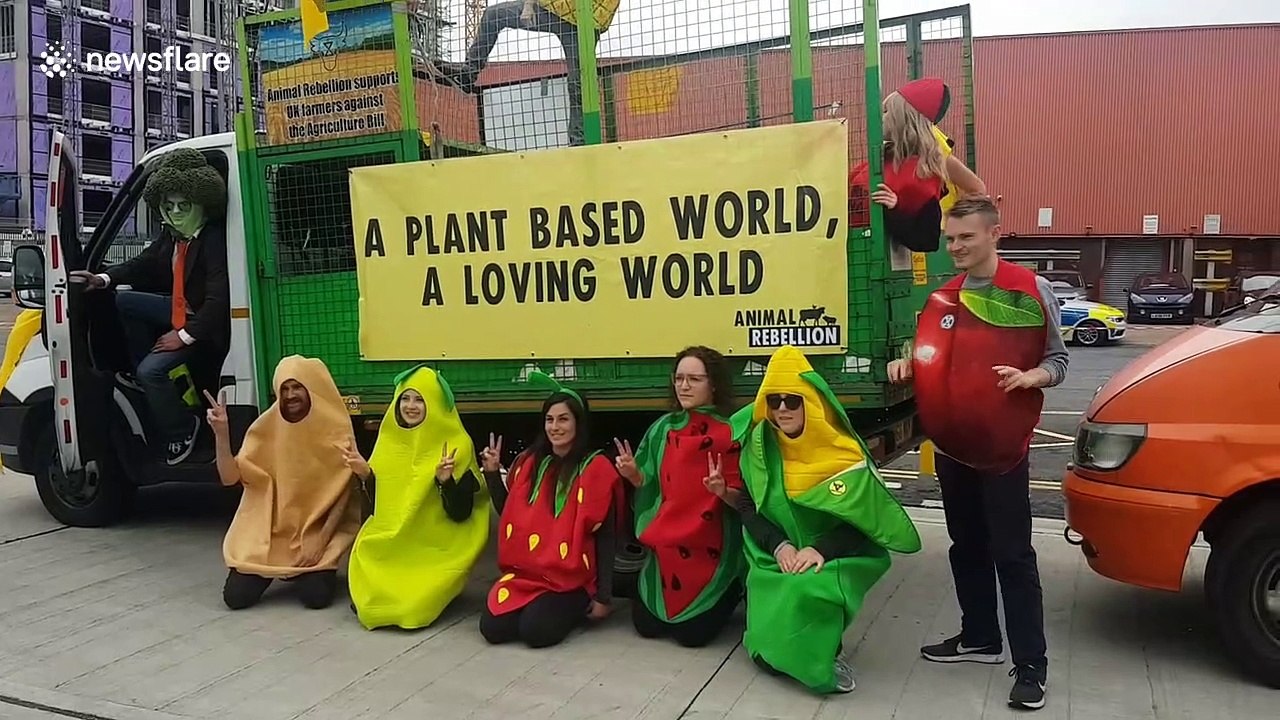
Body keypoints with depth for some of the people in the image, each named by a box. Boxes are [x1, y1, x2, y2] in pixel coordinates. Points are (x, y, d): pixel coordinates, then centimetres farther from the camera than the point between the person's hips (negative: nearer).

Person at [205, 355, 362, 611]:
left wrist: (320, 539, -14)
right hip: (269, 531, 2)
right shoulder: (266, 427, -4)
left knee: (316, 596, -22)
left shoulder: (335, 429, -9)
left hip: (318, 531, -2)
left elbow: (342, 493, -7)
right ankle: (274, 570, 21)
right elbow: (230, 477, -9)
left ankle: (318, 567, 13)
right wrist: (221, 433, -22)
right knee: (236, 596, -11)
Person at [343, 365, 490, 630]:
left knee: (414, 606, -22)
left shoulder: (456, 446, -10)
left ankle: (436, 591, 10)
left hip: (436, 552, -4)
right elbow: (379, 503, 10)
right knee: (363, 602, -14)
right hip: (387, 547, 4)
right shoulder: (388, 441, 5)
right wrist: (366, 475, -7)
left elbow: (460, 513, -12)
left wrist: (445, 481, -28)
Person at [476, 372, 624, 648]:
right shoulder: (528, 462, 8)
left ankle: (574, 609, 8)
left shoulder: (596, 468, -8)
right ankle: (532, 605, 15)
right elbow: (508, 514, 15)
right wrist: (493, 473, 3)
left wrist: (603, 596, -11)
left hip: (571, 579, -4)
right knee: (492, 627, -14)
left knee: (535, 630, -24)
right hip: (523, 572, 5)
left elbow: (606, 536, -8)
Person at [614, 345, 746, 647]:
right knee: (646, 625, 3)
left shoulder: (731, 433, -11)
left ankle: (728, 593, 22)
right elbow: (653, 488, 9)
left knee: (692, 633, -6)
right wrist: (634, 475, -11)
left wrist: (723, 491, -31)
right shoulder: (663, 428, 3)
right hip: (665, 546, 4)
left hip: (712, 551, -4)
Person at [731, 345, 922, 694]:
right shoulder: (760, 446, -6)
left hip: (835, 558, -2)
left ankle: (825, 653, -4)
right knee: (767, 656, -11)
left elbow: (863, 520, -13)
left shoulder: (843, 453, -14)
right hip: (775, 558, 2)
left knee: (810, 591, -35)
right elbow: (746, 506, -3)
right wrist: (778, 545, -19)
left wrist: (821, 549, -28)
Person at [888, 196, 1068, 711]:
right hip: (951, 443, 6)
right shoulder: (941, 299, 10)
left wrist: (1029, 377, -21)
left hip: (1003, 446, -5)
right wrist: (906, 365, -3)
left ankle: (1031, 665, 8)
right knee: (967, 547, 16)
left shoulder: (1032, 292, -5)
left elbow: (1057, 361, -1)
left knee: (1013, 554, -2)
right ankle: (979, 638, 32)